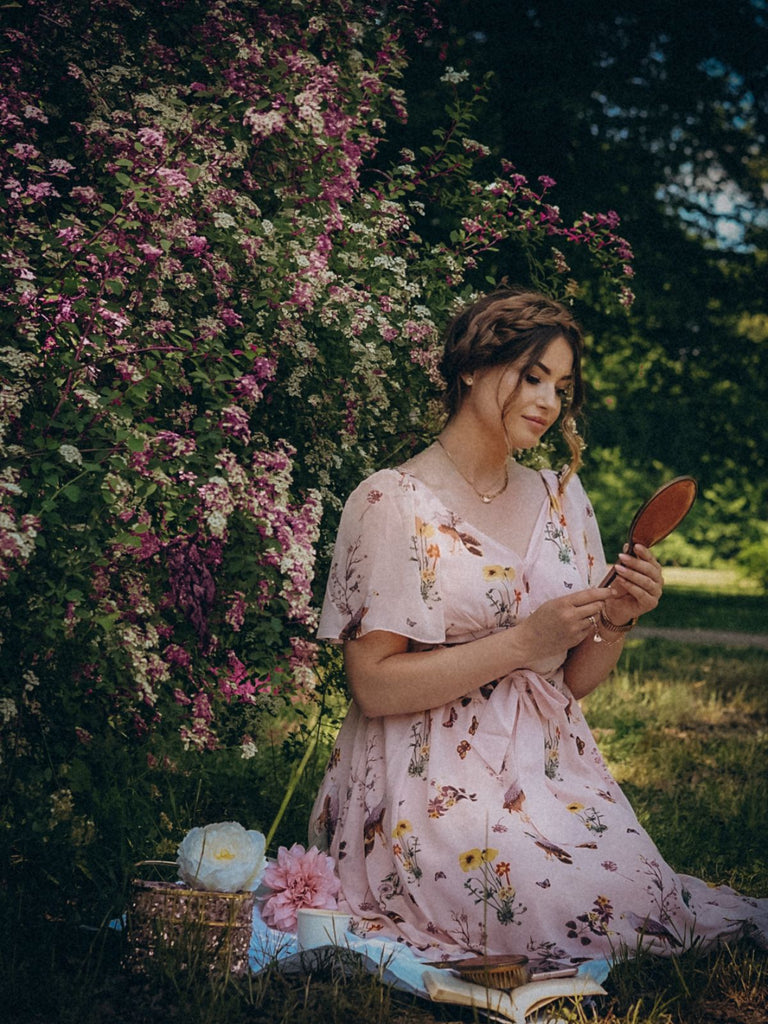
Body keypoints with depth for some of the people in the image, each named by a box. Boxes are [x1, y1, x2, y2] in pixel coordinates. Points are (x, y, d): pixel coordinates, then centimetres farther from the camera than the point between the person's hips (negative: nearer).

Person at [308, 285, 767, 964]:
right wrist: (524, 641, -17)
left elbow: (576, 680, 15)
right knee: (583, 912, -26)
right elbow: (374, 687, -13)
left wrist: (617, 620, -6)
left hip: (551, 768, 5)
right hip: (437, 780, -5)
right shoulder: (393, 502, -7)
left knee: (638, 898, -21)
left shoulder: (560, 497, 12)